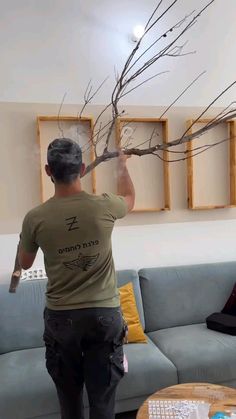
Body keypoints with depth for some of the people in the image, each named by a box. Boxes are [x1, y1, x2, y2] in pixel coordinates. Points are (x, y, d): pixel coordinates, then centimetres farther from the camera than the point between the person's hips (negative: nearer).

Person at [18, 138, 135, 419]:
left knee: (68, 394, 22)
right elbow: (129, 199, 13)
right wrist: (123, 166, 29)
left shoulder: (35, 218, -12)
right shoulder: (103, 206, -13)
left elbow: (25, 263, 7)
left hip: (60, 317, 1)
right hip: (104, 313, 0)